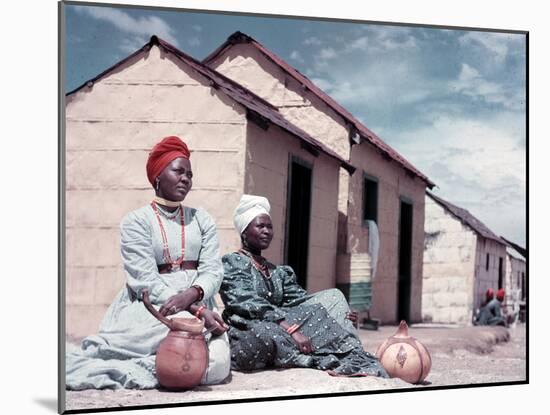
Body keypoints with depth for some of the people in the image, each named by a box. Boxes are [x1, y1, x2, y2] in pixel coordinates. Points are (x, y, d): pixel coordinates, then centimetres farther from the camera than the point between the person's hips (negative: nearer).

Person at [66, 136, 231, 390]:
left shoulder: (201, 219, 15)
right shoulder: (136, 221, 2)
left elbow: (213, 270, 3)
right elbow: (144, 281, -9)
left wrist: (190, 295, -21)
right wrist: (197, 310, -20)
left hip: (197, 301, 5)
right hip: (151, 307, -4)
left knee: (217, 364, -27)